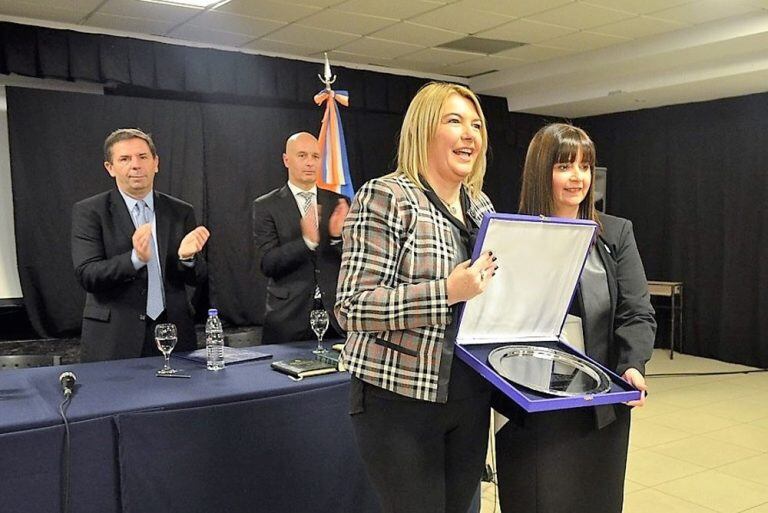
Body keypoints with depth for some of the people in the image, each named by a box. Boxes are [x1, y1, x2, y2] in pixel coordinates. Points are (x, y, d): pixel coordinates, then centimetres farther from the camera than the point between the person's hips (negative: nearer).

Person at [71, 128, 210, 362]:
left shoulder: (181, 212, 7)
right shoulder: (88, 211, -2)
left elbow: (196, 278, 5)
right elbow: (87, 275, -11)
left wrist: (187, 257, -17)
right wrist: (135, 259, -28)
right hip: (114, 340, -2)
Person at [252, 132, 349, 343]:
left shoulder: (338, 203, 6)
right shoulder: (266, 207, -1)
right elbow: (267, 264, -9)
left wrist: (338, 236, -17)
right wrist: (307, 241, -24)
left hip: (334, 312, 2)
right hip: (289, 318, -2)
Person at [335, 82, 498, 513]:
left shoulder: (481, 205, 10)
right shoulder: (386, 198, -13)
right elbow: (352, 307, -19)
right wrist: (447, 292, -28)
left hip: (470, 397, 7)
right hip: (402, 398, -7)